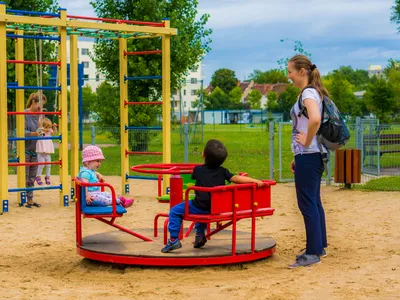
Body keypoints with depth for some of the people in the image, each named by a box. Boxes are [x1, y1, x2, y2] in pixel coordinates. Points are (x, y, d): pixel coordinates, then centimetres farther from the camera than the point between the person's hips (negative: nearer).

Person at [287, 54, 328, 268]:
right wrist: (297, 156, 21)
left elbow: (315, 119, -35)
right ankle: (319, 246, 25)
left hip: (308, 155, -10)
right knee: (313, 202, 16)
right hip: (312, 155, 10)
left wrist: (306, 142, -19)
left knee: (307, 203, -6)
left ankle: (313, 253, -1)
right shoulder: (313, 92, 16)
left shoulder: (308, 93, -15)